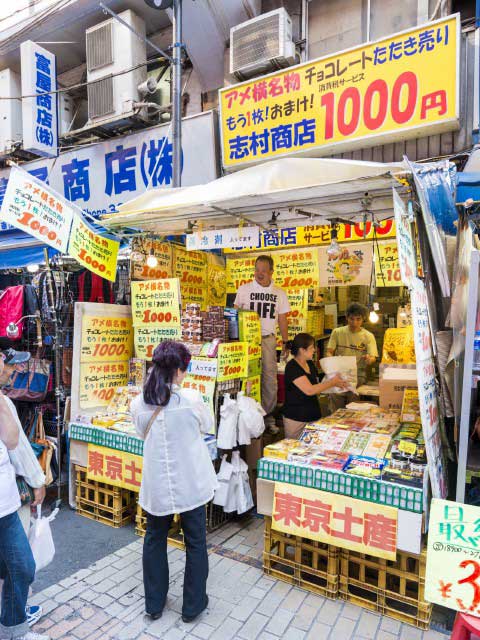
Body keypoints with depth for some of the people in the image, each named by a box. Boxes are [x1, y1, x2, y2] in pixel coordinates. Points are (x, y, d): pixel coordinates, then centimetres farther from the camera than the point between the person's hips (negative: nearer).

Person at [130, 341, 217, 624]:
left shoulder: (139, 403, -10)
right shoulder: (191, 398, -20)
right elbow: (208, 426, -1)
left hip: (156, 484, 3)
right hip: (190, 483, -3)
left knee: (155, 539, 23)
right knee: (196, 542, 17)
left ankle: (154, 603, 38)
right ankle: (193, 604, 32)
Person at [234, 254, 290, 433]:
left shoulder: (280, 293, 8)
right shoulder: (244, 289, 3)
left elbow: (282, 320, 13)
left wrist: (285, 341, 9)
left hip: (268, 339, 2)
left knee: (270, 379, 4)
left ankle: (268, 415, 17)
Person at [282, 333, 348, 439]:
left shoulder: (310, 364, 9)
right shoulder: (292, 367, -16)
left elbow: (317, 387, 14)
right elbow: (309, 390, -23)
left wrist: (337, 383, -1)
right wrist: (332, 382, -14)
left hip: (313, 416, 7)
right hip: (296, 418, -7)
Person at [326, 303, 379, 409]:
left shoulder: (368, 336, 5)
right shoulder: (337, 332, 6)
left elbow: (373, 357, -2)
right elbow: (329, 352, 5)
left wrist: (369, 359, -26)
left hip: (358, 375, 0)